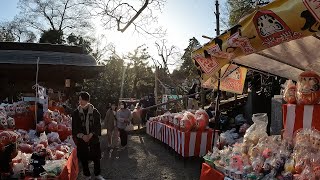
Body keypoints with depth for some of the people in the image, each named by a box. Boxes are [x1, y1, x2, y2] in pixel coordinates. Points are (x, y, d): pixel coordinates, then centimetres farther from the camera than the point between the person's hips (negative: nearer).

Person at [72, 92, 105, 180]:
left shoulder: (95, 112, -3)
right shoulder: (76, 113, -1)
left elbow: (98, 126, -3)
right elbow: (74, 128, -1)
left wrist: (90, 135, -16)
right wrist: (82, 136, -15)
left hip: (94, 139, 0)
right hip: (81, 140, 1)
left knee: (96, 158, 8)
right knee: (84, 159, 8)